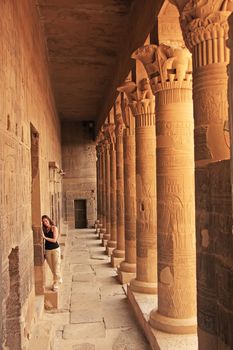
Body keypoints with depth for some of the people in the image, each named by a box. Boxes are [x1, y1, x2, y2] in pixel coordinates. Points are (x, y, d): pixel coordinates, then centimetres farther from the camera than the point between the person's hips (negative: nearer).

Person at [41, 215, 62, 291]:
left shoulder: (54, 228, -9)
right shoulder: (43, 229, 3)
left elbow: (54, 240, -16)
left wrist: (44, 237, -20)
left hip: (55, 249, -5)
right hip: (47, 250, 5)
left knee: (56, 267, -1)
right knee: (52, 268, 13)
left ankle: (56, 283, 9)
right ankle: (59, 279, 33)